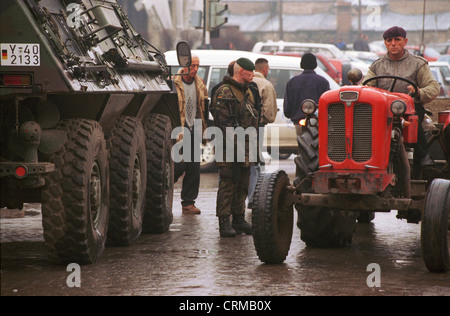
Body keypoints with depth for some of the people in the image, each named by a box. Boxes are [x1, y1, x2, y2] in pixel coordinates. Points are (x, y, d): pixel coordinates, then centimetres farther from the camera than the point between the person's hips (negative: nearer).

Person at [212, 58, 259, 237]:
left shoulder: (248, 92, 19)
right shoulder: (225, 92, -10)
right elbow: (222, 121, -16)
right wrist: (235, 143, -20)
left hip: (245, 147, 9)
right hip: (229, 148, -9)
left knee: (242, 185, 12)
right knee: (228, 184, -7)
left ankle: (239, 219, 19)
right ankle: (224, 222, -5)